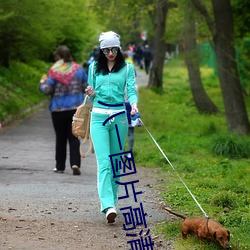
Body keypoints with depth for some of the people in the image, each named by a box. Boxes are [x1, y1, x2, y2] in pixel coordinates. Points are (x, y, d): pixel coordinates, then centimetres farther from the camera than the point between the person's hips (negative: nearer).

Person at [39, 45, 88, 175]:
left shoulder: (54, 71, -9)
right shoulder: (78, 69, 2)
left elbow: (47, 90, -12)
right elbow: (87, 87, 6)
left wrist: (42, 83, 9)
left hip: (58, 109, -2)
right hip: (76, 108, 2)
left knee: (60, 138, 10)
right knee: (74, 137, 3)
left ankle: (60, 166, 16)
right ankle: (75, 163, -14)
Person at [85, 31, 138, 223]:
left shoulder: (127, 68, 6)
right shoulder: (94, 68, 11)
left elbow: (131, 90, -3)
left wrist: (134, 104, -24)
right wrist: (91, 94, -7)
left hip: (119, 117, 0)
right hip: (99, 116, 0)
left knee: (117, 161, 6)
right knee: (104, 162, -13)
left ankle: (111, 199, 19)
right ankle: (108, 205, -23)